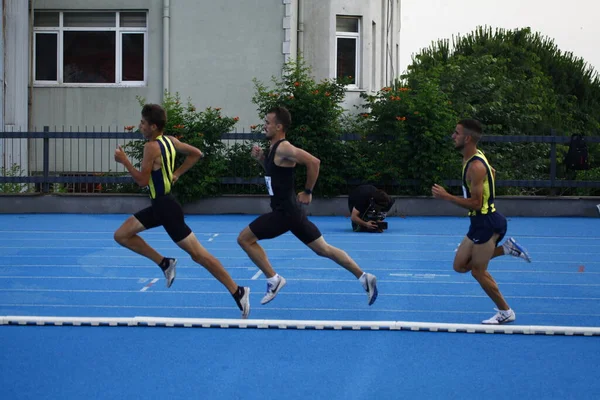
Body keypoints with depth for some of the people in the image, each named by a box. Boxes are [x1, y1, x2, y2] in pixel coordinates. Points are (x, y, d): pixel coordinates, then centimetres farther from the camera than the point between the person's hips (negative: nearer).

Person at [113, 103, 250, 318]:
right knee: (121, 235, 10)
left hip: (165, 206, -10)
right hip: (159, 204, 10)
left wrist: (124, 160, -11)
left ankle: (237, 292, -3)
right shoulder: (170, 141, 7)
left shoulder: (152, 147, -20)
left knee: (197, 254, -6)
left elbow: (142, 180, -21)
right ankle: (165, 263, 11)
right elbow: (196, 154, 18)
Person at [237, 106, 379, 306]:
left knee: (244, 238, -4)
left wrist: (307, 192, -20)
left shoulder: (283, 148, -17)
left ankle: (273, 279, -1)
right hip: (287, 210, 10)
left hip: (285, 212, -10)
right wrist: (261, 158, 11)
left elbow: (313, 162, -28)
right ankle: (363, 277, 10)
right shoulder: (274, 148, 12)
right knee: (323, 249, 12)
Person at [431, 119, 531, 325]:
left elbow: (475, 203, -25)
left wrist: (446, 196, -23)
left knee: (478, 271, 1)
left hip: (486, 223, -10)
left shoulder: (475, 167, -23)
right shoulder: (473, 158, 8)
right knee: (460, 265, 13)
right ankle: (506, 248, 14)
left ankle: (506, 313, 13)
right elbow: (491, 172, 28)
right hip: (480, 223, 10)